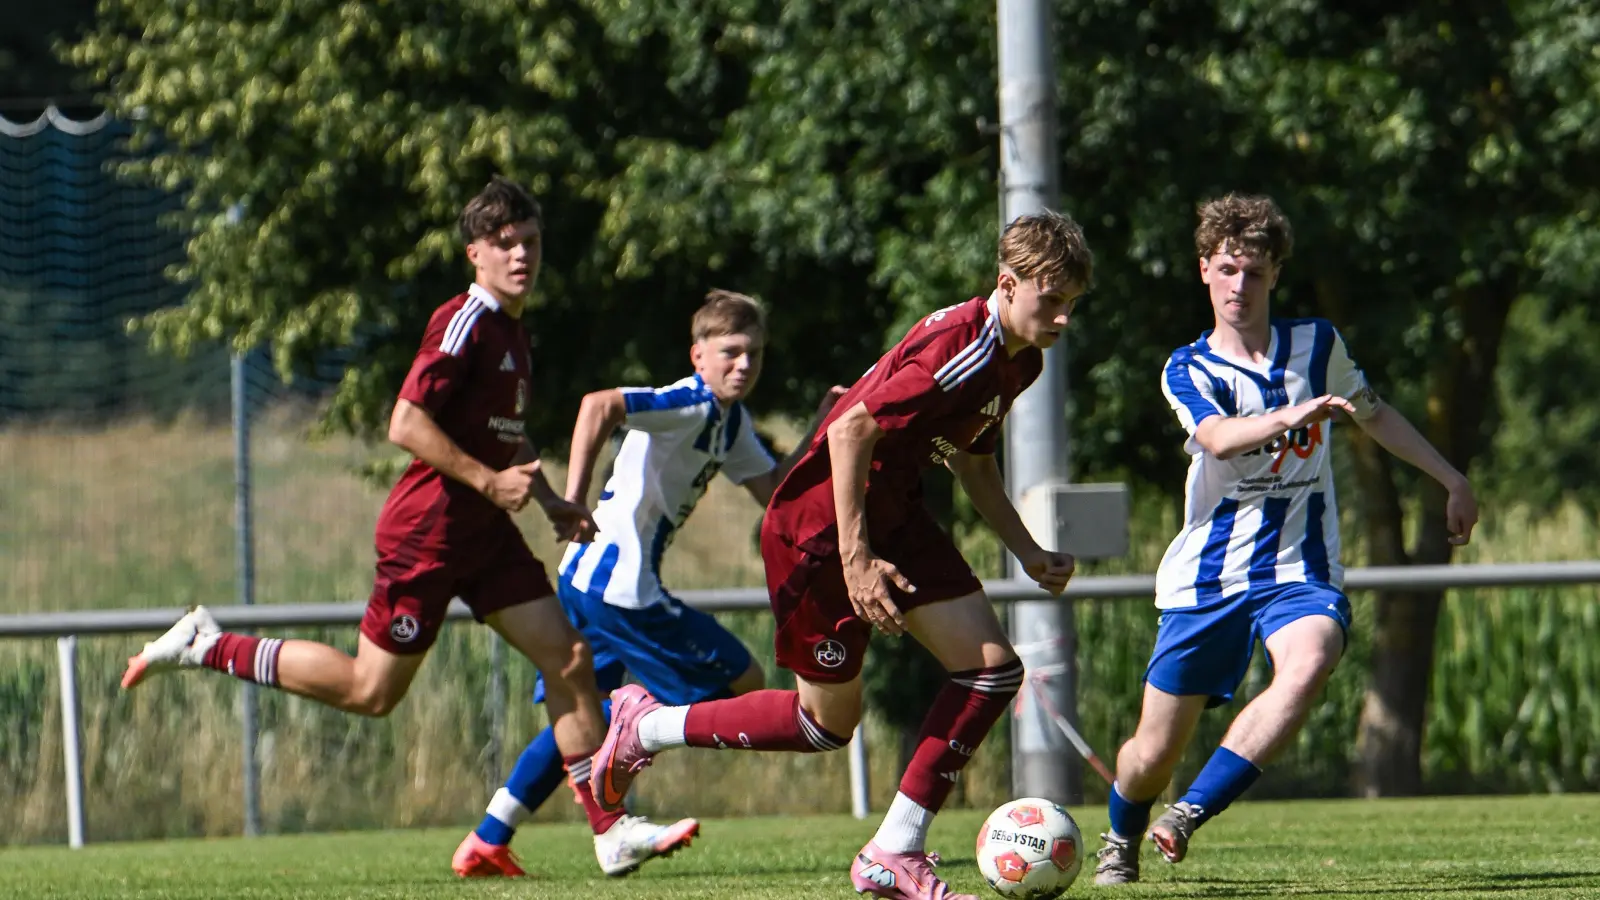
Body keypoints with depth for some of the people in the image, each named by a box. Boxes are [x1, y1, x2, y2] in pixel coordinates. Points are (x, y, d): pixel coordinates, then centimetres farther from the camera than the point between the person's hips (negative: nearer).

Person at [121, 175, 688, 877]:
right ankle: (206, 648, 11)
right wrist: (489, 482, -21)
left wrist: (550, 501, 17)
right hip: (427, 534, -9)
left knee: (570, 660, -1)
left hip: (485, 533, 9)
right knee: (372, 689, -2)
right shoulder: (465, 322, -15)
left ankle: (611, 831, 0)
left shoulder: (513, 331, 14)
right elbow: (406, 424, -23)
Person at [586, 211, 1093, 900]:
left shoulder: (1018, 360, 6)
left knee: (992, 668, -5)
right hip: (820, 525, -9)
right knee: (829, 721, 2)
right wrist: (854, 558, -28)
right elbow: (851, 429, -27)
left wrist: (1029, 553, 15)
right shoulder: (960, 347, -26)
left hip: (893, 515, 9)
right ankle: (643, 727, 21)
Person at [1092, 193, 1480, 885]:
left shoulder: (1318, 346, 6)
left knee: (1307, 665, -34)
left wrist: (1451, 479, 25)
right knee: (1153, 754, 2)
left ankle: (1188, 817, -29)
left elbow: (1374, 415, 25)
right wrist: (1290, 415, -43)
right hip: (1207, 576, -1)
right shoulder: (1187, 370, -2)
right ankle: (1121, 841, 37)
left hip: (1300, 569, 1)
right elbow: (1219, 438, -25)